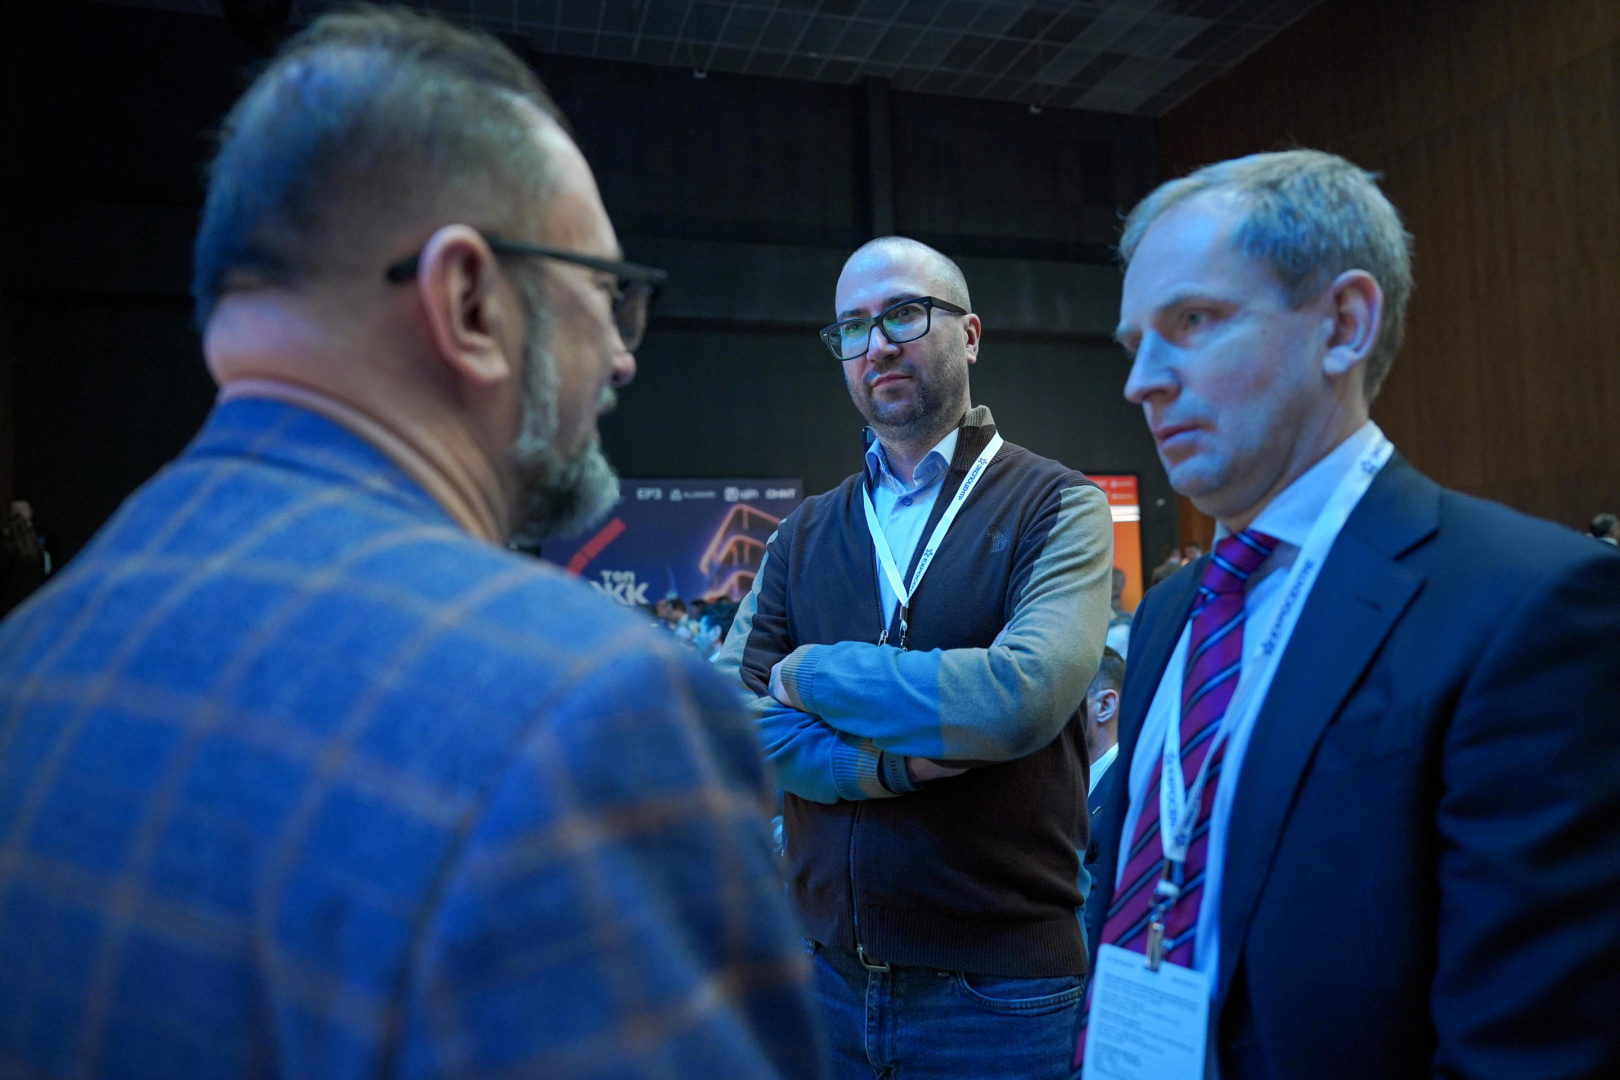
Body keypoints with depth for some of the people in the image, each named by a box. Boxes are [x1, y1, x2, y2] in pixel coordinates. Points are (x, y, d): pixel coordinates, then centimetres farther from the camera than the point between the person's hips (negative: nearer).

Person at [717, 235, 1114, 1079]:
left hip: (1001, 985, -3)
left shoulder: (1056, 506, -7)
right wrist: (889, 763, -18)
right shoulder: (803, 535, 5)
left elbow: (1022, 695, -23)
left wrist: (810, 675, -12)